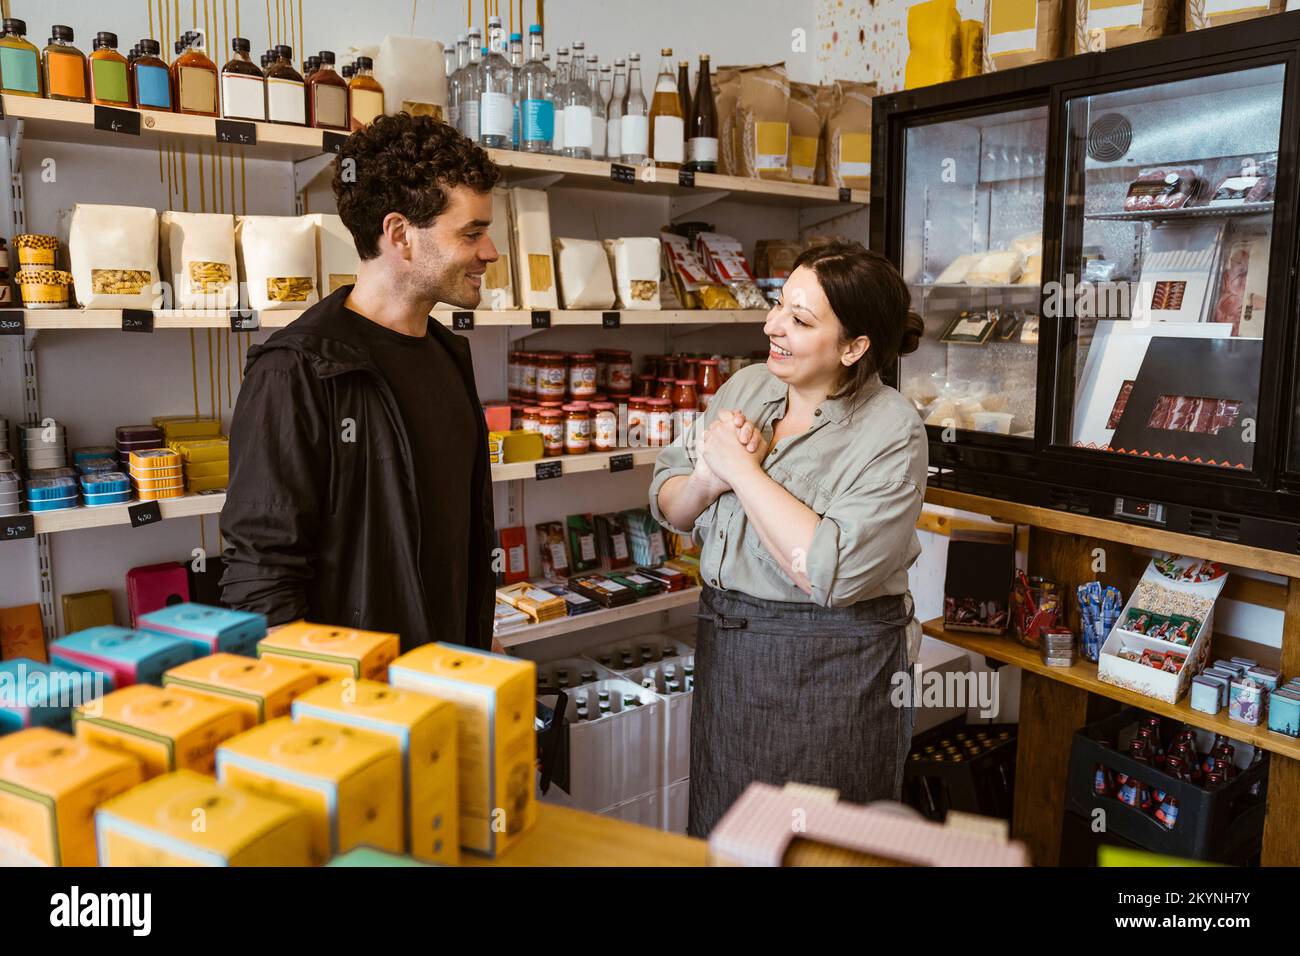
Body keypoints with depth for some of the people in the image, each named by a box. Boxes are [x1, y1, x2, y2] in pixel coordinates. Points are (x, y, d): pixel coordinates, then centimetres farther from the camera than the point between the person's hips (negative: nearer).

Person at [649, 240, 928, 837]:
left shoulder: (892, 431, -16)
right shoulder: (745, 388, 1)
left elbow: (831, 571, -28)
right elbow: (668, 507, 6)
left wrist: (743, 469, -21)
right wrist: (709, 480, -17)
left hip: (833, 672, -5)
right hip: (726, 651, 6)